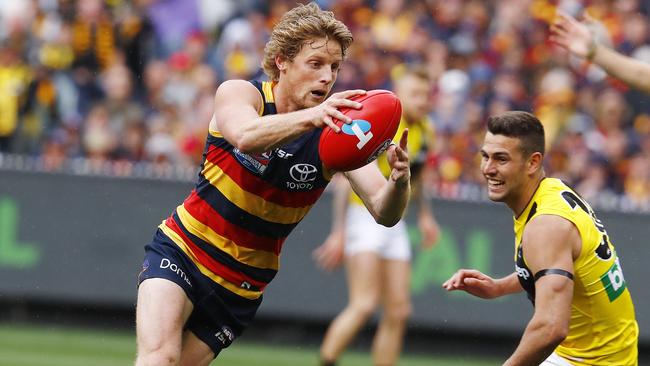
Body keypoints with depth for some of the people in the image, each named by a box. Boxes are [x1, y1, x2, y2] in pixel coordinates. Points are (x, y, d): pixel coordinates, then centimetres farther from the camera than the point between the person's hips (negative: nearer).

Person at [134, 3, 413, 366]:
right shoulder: (238, 93, -13)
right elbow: (245, 136, -38)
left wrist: (399, 182, -44)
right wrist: (311, 117, -56)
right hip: (180, 252, -2)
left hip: (239, 288, 3)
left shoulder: (337, 134, -9)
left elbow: (383, 212, -20)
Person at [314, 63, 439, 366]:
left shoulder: (424, 131, 8)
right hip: (365, 217, -7)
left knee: (398, 312, 2)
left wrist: (424, 214, 17)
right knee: (364, 304, -19)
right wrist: (338, 231, -19)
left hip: (394, 223, 7)